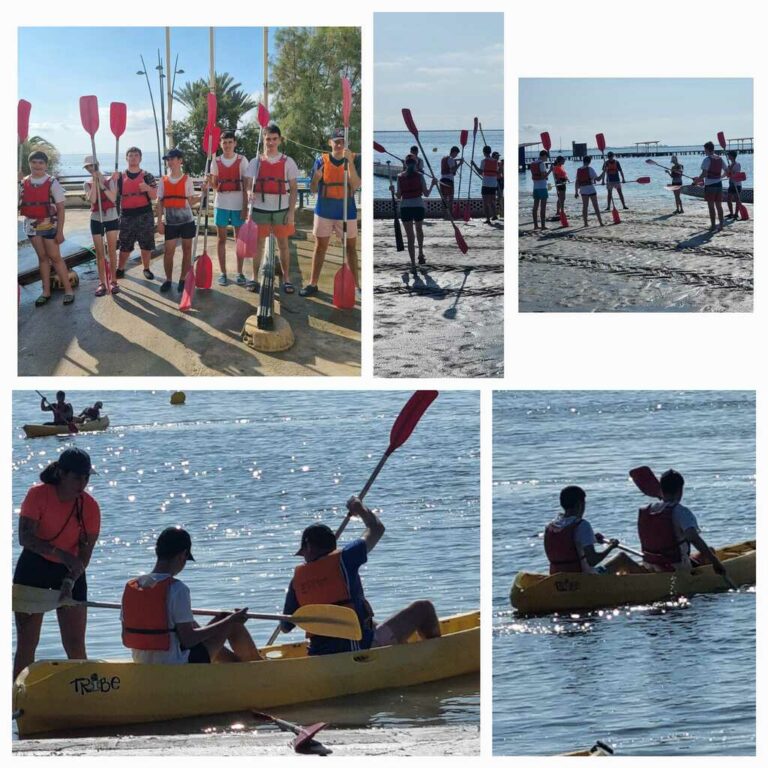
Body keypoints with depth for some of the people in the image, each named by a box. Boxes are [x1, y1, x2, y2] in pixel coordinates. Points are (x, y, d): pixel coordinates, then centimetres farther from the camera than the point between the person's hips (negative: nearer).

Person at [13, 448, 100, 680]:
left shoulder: (90, 506, -11)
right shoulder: (38, 495, -15)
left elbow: (85, 554, -10)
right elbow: (25, 537, -25)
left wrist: (70, 582, -25)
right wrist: (62, 554, -35)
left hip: (70, 571, 1)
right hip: (33, 567, -1)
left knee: (75, 647, -2)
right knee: (26, 644, 1)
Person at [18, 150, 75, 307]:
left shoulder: (52, 183, -9)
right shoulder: (23, 183, 2)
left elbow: (60, 208, -8)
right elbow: (18, 204, 10)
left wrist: (60, 231, -11)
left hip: (49, 224, -4)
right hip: (31, 225, 4)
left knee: (55, 257, -1)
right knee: (42, 257, 11)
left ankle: (68, 289, 7)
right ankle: (46, 292, 15)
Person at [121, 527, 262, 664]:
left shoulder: (130, 587, -2)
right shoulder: (177, 589, -21)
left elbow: (126, 639, 3)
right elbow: (187, 640, -19)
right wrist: (230, 620, -10)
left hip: (144, 667, 7)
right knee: (233, 625, 10)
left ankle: (237, 660, 49)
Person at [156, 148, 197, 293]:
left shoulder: (187, 179, 1)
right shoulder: (163, 181, 5)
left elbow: (191, 201, 3)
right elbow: (159, 202, 5)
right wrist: (159, 222, 0)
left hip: (186, 220, -1)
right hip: (169, 221, 1)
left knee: (187, 250, 4)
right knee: (169, 251, 1)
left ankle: (183, 280, 14)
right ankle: (168, 280, 14)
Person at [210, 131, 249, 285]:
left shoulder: (242, 161, -2)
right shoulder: (216, 162, 4)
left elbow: (245, 186, -3)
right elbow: (215, 185, 8)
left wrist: (245, 206, -8)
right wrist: (211, 183, -15)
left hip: (238, 204, -2)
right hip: (221, 204, 2)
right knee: (221, 238, 4)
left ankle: (240, 272, 10)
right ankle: (222, 272, 10)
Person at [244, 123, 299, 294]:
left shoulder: (288, 162, 2)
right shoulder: (256, 162, 4)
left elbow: (294, 188, 2)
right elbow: (248, 186, 1)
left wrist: (291, 211, -5)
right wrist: (247, 209, -13)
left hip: (281, 209, 0)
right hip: (260, 208, 1)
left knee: (283, 244, 4)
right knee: (258, 244, 4)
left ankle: (286, 279, 10)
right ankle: (255, 278, 10)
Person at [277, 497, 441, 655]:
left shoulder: (297, 580, 1)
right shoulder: (344, 559, -7)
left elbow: (285, 627, 9)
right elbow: (377, 528, 8)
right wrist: (360, 508, 27)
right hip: (359, 647, -5)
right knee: (423, 609, 7)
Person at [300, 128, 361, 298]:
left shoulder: (355, 159, -6)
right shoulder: (321, 161, -2)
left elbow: (356, 185, -18)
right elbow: (313, 190, 2)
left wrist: (349, 161, -26)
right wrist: (316, 178, -21)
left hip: (347, 212, -1)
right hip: (324, 211, 1)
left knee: (350, 247, 7)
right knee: (320, 246, 8)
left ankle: (356, 284, 12)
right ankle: (312, 284, 13)